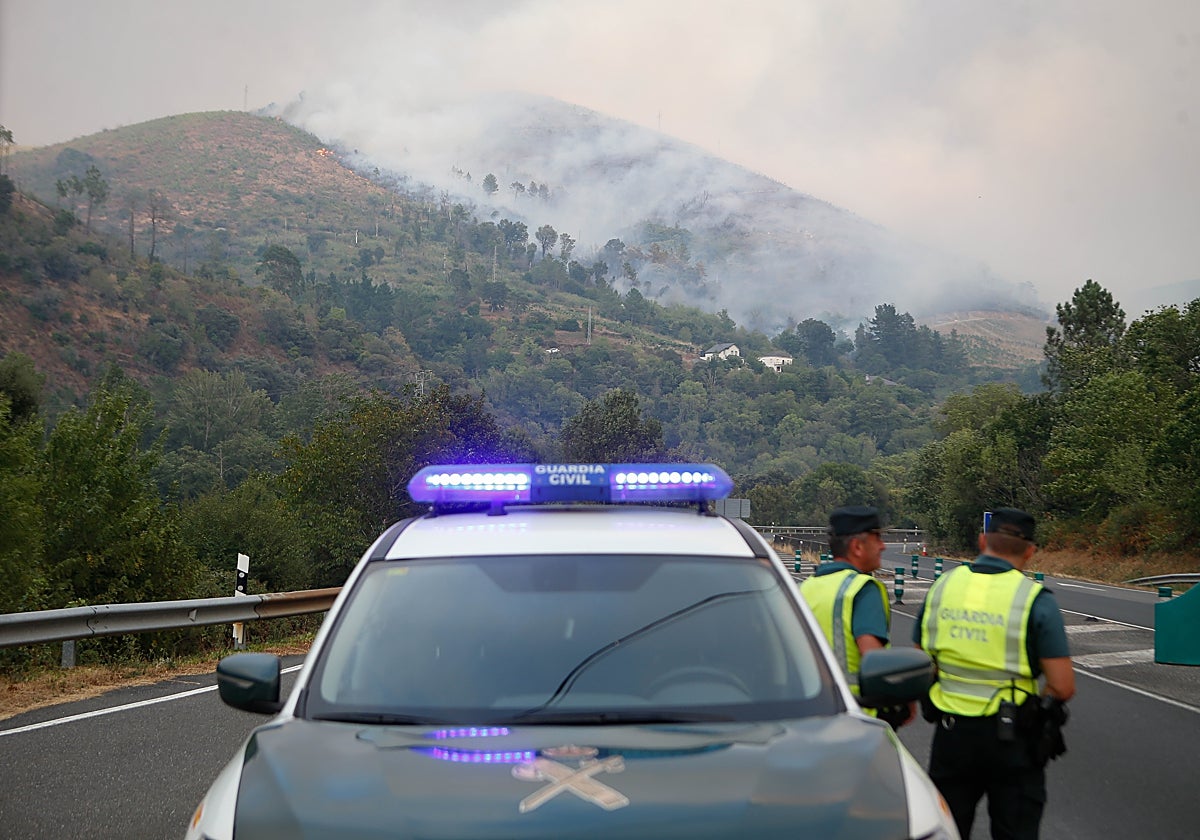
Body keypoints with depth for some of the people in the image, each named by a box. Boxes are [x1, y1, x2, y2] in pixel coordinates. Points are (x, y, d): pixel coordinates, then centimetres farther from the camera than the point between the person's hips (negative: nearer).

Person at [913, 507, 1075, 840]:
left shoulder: (941, 587, 0)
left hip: (950, 734, 3)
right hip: (1013, 739, -3)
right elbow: (1063, 687, -14)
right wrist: (1033, 701, 5)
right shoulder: (1036, 600, -12)